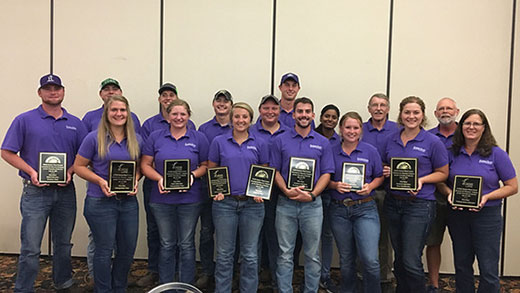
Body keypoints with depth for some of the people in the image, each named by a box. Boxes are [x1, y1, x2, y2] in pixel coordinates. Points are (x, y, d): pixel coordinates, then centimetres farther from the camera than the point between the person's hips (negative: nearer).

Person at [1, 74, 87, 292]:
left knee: (63, 244, 16)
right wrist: (31, 171, -14)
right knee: (30, 248, 0)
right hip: (35, 191, -3)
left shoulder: (75, 124, 8)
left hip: (66, 191, 3)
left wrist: (70, 171, -8)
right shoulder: (25, 120, 0)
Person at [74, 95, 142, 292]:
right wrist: (100, 181, -16)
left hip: (128, 201, 4)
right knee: (104, 250, 5)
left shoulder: (136, 140, 7)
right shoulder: (94, 138, -5)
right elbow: (79, 166, -2)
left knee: (128, 249, 12)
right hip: (100, 202, -4)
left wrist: (135, 180, -4)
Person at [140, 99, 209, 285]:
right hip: (162, 199, 1)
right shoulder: (155, 137, 4)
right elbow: (145, 164, 3)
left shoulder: (198, 138, 2)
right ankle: (165, 286, 27)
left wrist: (193, 175, -15)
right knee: (166, 245, 12)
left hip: (189, 199, -1)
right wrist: (159, 178, -14)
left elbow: (206, 165, 4)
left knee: (186, 244, 8)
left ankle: (187, 286, 22)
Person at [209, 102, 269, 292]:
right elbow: (211, 171, 8)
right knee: (224, 254, 9)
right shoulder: (219, 142, 3)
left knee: (250, 255, 9)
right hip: (225, 203, 0)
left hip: (252, 204, 1)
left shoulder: (259, 144, 5)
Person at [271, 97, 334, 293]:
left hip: (312, 204, 1)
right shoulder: (280, 141, 5)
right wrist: (286, 191, -14)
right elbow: (275, 171, 2)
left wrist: (312, 194, -12)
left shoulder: (323, 143, 6)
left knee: (312, 255, 9)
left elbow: (326, 173, 2)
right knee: (285, 254, 7)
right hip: (285, 203, 0)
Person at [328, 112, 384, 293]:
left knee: (370, 259, -11)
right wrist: (335, 185, -12)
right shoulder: (332, 152, 4)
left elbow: (380, 176, 8)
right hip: (339, 210, 1)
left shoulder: (370, 151, 3)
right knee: (346, 260, 13)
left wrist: (370, 186, -10)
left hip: (365, 209, -1)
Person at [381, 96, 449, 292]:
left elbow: (443, 173, 1)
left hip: (419, 204, -4)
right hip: (393, 202, 5)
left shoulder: (433, 142, -4)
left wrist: (421, 180, -16)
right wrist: (386, 172, -3)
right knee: (399, 258, 15)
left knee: (411, 261, -7)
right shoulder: (391, 140, 8)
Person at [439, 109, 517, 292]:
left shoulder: (496, 154, -5)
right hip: (457, 214, 3)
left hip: (487, 215, -3)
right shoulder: (452, 153, 2)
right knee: (462, 265, 15)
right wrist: (449, 193, -11)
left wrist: (486, 197, -17)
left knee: (488, 270, 0)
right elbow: (441, 181, 9)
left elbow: (512, 186, -3)